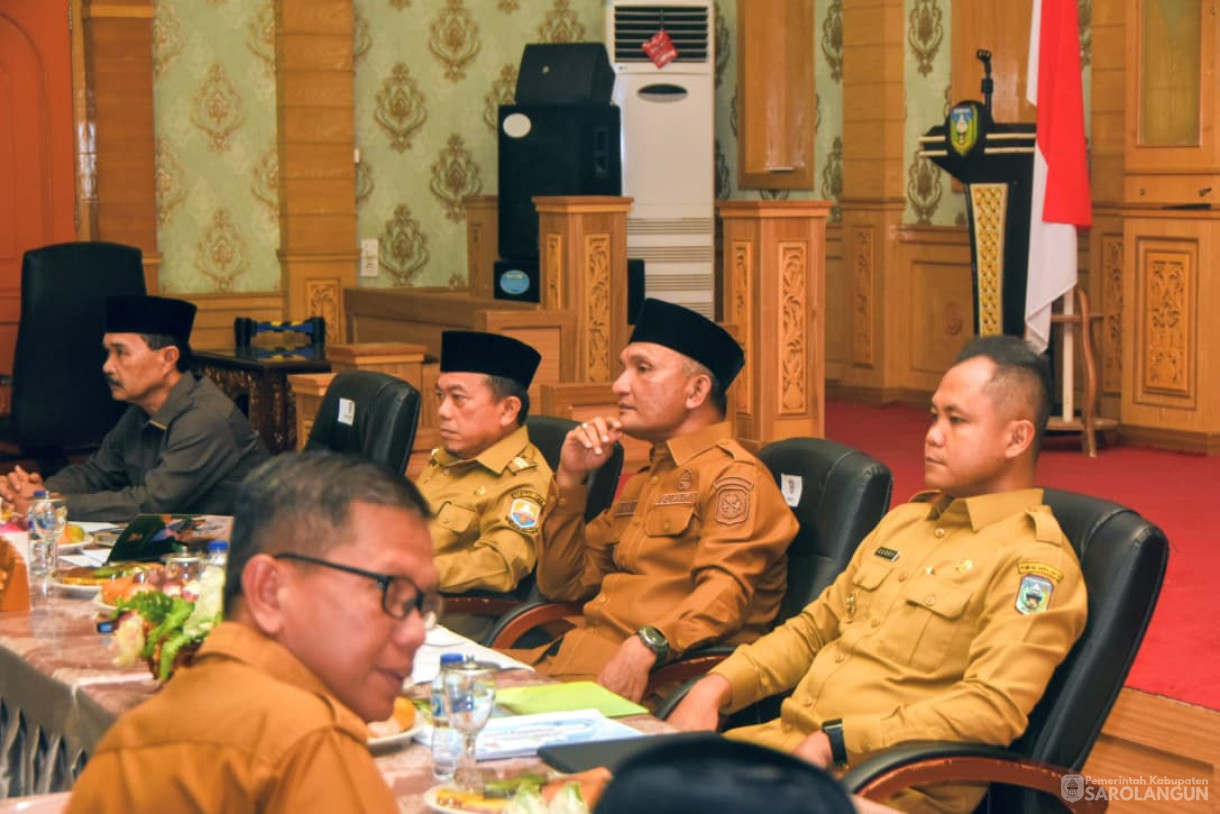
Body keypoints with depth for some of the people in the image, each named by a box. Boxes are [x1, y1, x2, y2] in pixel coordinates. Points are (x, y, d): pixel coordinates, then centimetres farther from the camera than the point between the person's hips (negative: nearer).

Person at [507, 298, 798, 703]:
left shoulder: (734, 476, -3)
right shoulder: (642, 481, 26)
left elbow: (725, 592, -19)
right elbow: (562, 585, 24)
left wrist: (645, 647, -34)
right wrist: (570, 479, 14)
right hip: (578, 651, 8)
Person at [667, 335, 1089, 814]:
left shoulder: (1035, 559, -7)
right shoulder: (904, 521, 20)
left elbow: (992, 707, -18)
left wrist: (834, 742, -21)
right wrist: (714, 687, 5)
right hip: (784, 738, 8)